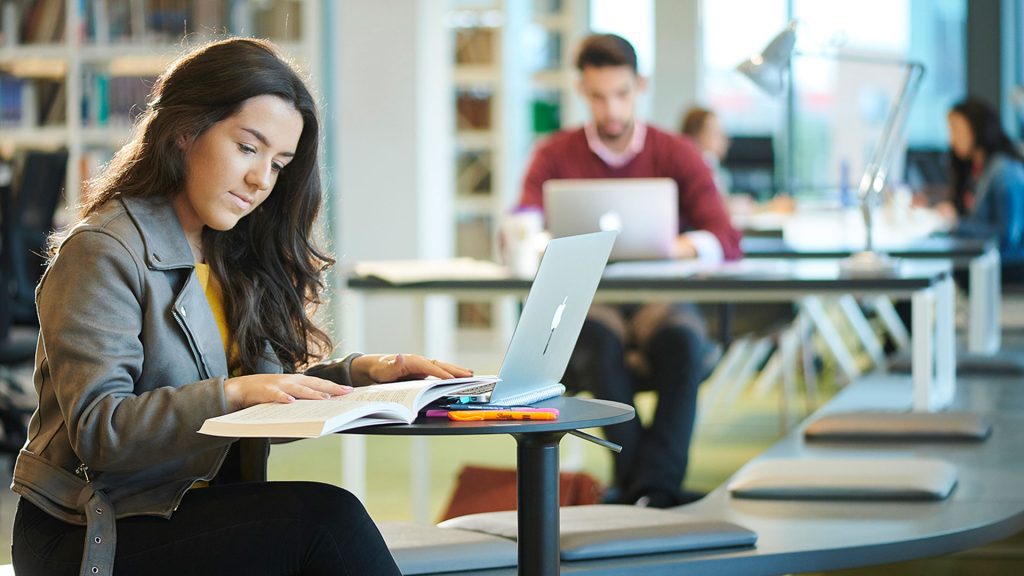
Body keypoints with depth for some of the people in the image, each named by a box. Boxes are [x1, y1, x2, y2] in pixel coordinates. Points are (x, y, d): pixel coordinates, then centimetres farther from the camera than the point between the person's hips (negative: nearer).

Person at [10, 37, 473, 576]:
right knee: (323, 515, -27)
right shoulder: (101, 253, -10)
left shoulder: (232, 257, 16)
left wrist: (359, 371, -2)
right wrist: (232, 394, -27)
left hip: (194, 512, 7)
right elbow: (97, 430, -18)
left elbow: (268, 395, 14)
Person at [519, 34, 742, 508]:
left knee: (682, 339, -35)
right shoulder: (556, 156, 7)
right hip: (584, 304, 0)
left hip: (658, 299, 0)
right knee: (599, 336, -36)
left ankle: (651, 486, -35)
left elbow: (726, 241, -6)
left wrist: (685, 246, -30)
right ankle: (657, 482, -32)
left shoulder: (677, 154, 6)